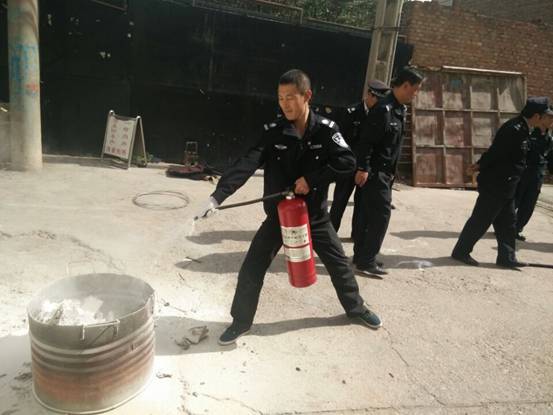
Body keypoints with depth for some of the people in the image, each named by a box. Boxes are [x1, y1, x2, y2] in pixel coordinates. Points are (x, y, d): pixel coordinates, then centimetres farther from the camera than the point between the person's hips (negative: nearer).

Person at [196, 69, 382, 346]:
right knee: (251, 270, -2)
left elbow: (347, 162, -17)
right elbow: (246, 164, -21)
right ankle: (241, 322, 19)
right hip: (278, 214, 0)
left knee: (339, 263, 14)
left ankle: (355, 308, 40)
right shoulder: (273, 131, -11)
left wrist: (312, 179, -24)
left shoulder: (326, 129, -11)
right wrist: (218, 195, -32)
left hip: (315, 214, 1)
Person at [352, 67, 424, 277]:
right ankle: (366, 261, 0)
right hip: (375, 172, -9)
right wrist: (363, 169, -23)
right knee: (380, 214, -7)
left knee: (370, 215, 13)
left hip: (384, 172, 9)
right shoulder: (383, 109, -17)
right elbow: (366, 141, -21)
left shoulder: (399, 109, 14)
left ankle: (360, 255, 22)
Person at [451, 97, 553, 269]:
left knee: (507, 222, 13)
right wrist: (480, 166, -4)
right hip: (496, 184, -10)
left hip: (504, 186, 10)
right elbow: (495, 152, -19)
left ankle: (506, 257, 21)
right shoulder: (514, 129, -22)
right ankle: (460, 251, 11)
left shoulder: (520, 128, 11)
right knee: (480, 220, 0)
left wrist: (480, 165, 7)